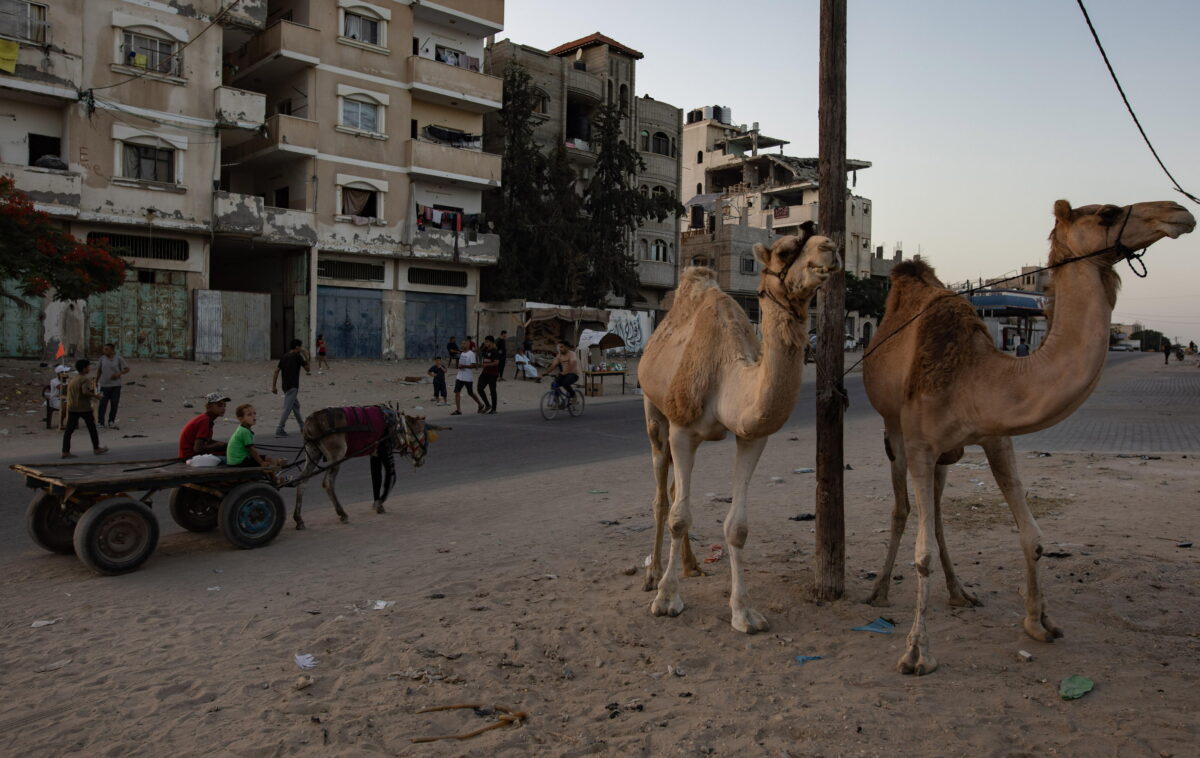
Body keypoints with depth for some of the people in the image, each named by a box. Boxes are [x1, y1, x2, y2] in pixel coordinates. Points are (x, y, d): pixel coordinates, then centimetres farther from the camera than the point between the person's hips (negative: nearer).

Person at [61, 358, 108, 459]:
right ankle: (96, 448, 19)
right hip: (84, 407, -7)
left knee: (69, 429, 2)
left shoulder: (74, 378, 13)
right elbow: (85, 391, -27)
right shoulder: (86, 379, -13)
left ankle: (65, 451, -3)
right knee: (92, 427, 10)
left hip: (72, 407, 7)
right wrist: (95, 395, -15)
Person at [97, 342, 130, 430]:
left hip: (116, 385, -1)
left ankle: (111, 422, 16)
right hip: (104, 385, 1)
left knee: (114, 404, 3)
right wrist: (96, 381, 16)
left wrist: (119, 374, -14)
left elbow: (127, 369, 2)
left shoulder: (119, 359, -2)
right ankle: (101, 422, 7)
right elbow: (99, 371, 15)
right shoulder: (102, 358, 4)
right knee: (103, 404, -3)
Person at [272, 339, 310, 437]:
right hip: (292, 386, -8)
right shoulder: (297, 356, -9)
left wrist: (274, 386, 8)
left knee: (296, 406, 20)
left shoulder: (284, 356, 10)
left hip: (285, 386, 8)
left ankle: (303, 426, 31)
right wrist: (303, 355, 10)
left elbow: (276, 371, 6)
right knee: (287, 409, -8)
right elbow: (307, 368, 0)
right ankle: (279, 430, -12)